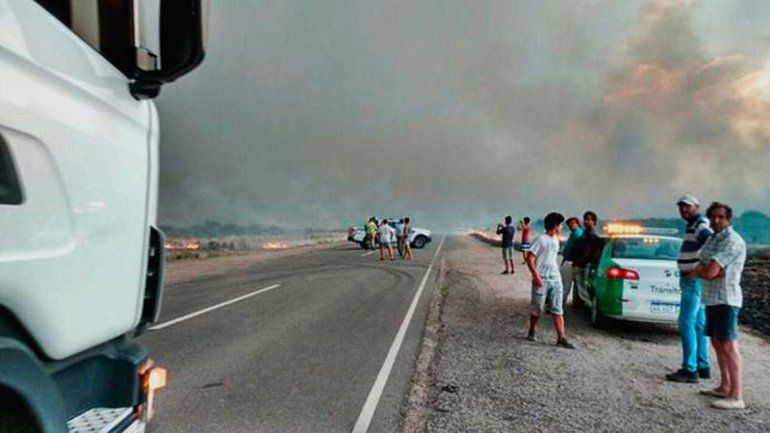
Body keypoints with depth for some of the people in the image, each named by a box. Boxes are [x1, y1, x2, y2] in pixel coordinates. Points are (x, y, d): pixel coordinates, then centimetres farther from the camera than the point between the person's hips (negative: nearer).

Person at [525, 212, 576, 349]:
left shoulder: (556, 240, 12)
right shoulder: (541, 239, -11)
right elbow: (529, 258, -14)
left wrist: (556, 273, 17)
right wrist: (536, 276, -19)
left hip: (555, 279, 6)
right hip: (542, 280, -6)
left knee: (558, 309, 1)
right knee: (538, 309, 5)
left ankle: (561, 338, 0)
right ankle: (531, 331, 26)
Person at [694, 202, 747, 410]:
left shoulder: (732, 240, -14)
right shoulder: (712, 239, 16)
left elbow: (709, 272, -20)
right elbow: (699, 269, 13)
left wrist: (701, 269, 0)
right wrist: (708, 270, -8)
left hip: (725, 299, -10)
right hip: (712, 298, 10)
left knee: (729, 346, -10)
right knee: (717, 343, 15)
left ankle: (736, 397, -8)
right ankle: (725, 387, 26)